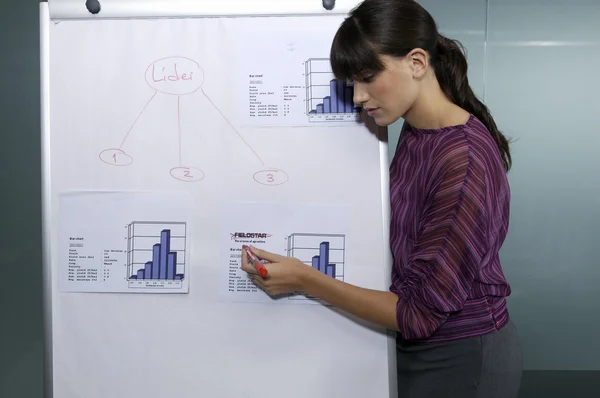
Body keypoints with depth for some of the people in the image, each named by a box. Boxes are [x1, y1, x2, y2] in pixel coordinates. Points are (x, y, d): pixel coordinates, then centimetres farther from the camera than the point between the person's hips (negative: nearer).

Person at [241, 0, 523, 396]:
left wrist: (304, 280, -21)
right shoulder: (414, 133, -3)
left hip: (461, 360, -7)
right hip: (421, 347, 7)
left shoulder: (467, 163, -27)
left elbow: (419, 312, -23)